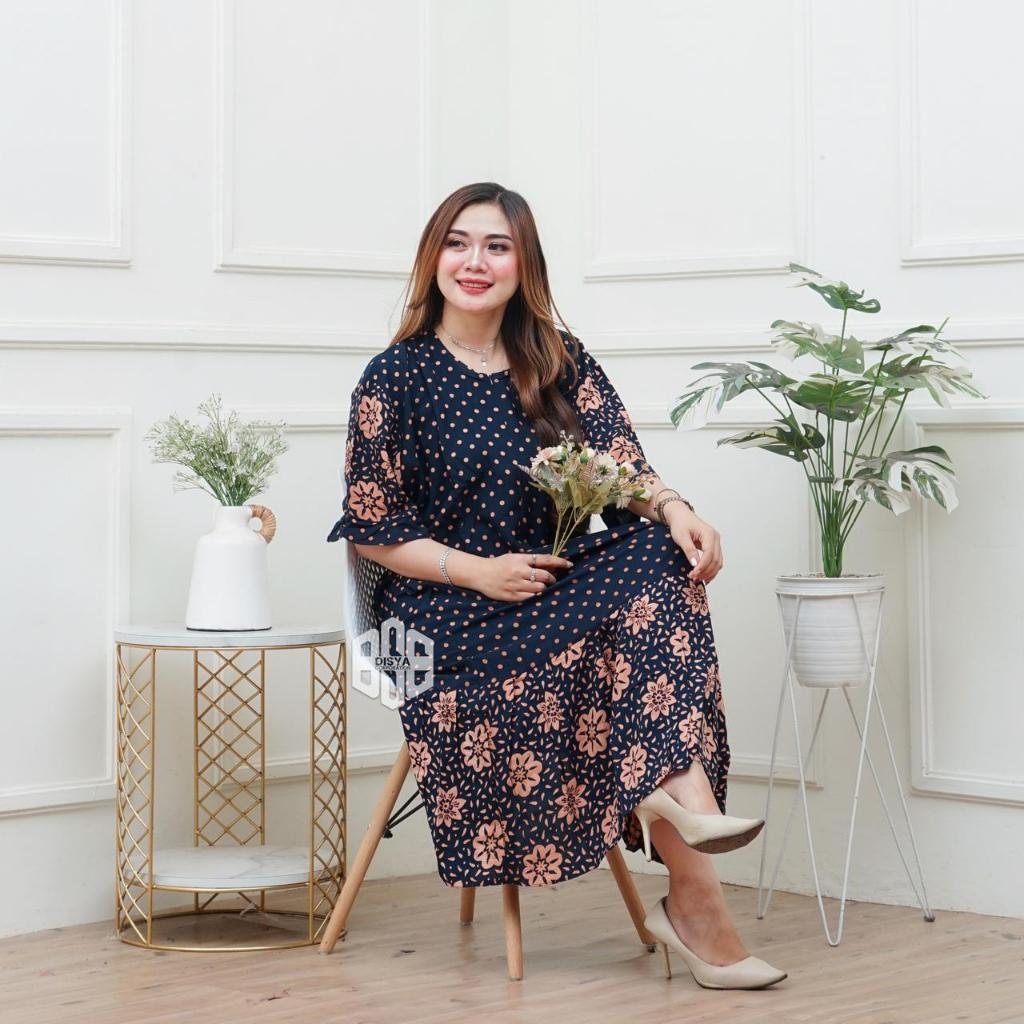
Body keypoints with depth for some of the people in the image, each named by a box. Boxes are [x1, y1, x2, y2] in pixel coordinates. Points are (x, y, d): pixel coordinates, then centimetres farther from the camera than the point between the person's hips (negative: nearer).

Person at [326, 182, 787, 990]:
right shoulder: (397, 376, 0)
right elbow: (372, 529, -2)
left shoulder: (560, 364, 10)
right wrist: (479, 573, -16)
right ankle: (696, 901, -30)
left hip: (560, 585, 4)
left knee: (663, 560, -28)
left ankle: (676, 796, -38)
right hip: (446, 609, -4)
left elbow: (623, 468, -1)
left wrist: (675, 508, -24)